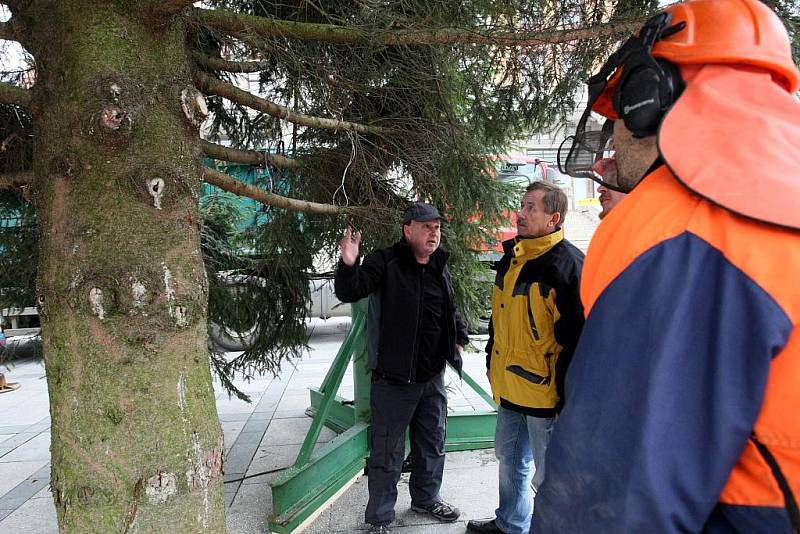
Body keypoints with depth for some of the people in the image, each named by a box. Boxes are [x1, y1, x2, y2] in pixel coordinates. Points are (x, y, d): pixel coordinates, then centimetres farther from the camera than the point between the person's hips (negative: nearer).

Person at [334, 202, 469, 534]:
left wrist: (460, 337, 18)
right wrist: (349, 265, -41)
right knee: (387, 452, 3)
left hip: (433, 375, 7)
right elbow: (348, 293, -23)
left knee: (433, 443, 21)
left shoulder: (440, 268, 10)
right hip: (394, 378, -7)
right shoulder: (386, 262, -12)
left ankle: (426, 498, 43)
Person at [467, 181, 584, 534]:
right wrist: (493, 366, 19)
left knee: (548, 474, 8)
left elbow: (575, 339, -20)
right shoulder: (511, 258, 8)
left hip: (545, 392, -9)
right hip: (509, 387, 9)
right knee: (509, 458, 24)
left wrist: (567, 399, -19)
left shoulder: (566, 264, -18)